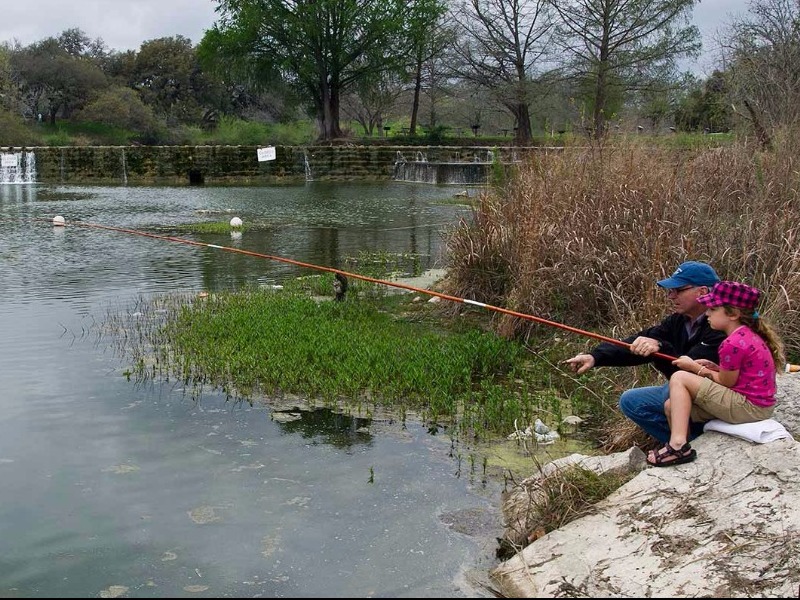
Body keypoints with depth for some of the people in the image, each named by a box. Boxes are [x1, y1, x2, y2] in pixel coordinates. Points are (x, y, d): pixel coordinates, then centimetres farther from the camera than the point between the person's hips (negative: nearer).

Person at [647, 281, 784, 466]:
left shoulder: (732, 344, -20)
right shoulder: (749, 333, 9)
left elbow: (726, 382, -10)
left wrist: (695, 367, 2)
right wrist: (715, 368, 3)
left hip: (750, 407, -10)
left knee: (680, 378, -12)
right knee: (671, 405, 5)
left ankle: (678, 445, -16)